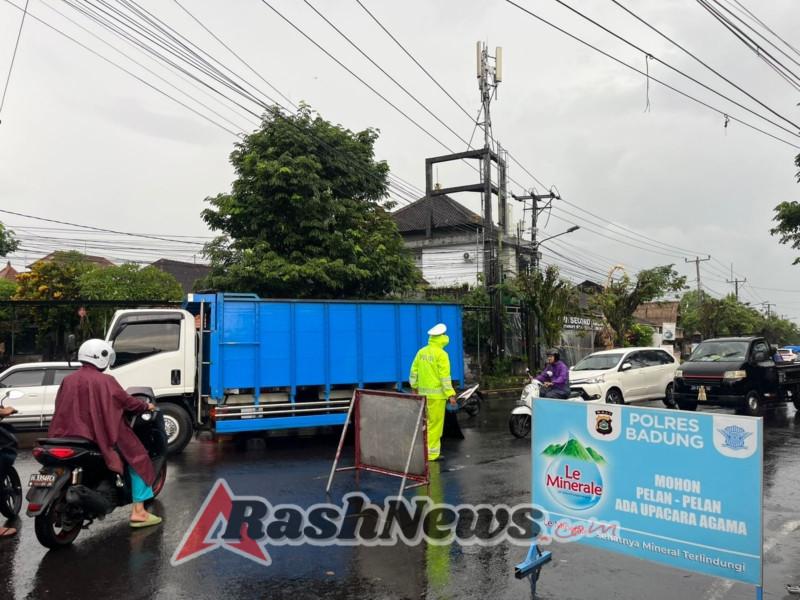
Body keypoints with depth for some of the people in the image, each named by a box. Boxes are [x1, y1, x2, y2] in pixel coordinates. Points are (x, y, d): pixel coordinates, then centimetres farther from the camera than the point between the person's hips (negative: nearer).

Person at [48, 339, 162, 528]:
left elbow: (60, 407, 14)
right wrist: (147, 406, 13)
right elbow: (127, 402, -5)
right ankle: (138, 512, -1)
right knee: (137, 458, 6)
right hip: (101, 437, -6)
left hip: (68, 436, 6)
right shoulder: (105, 381, -10)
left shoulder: (68, 380, 6)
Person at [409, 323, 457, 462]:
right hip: (436, 394, -7)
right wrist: (451, 394, -14)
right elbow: (445, 376, -16)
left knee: (427, 422, 17)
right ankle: (432, 453, 5)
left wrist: (414, 387, 22)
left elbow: (414, 371, 11)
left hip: (423, 392, 7)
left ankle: (433, 449, 26)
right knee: (435, 424, 0)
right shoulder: (441, 354, -13)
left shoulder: (422, 352, 7)